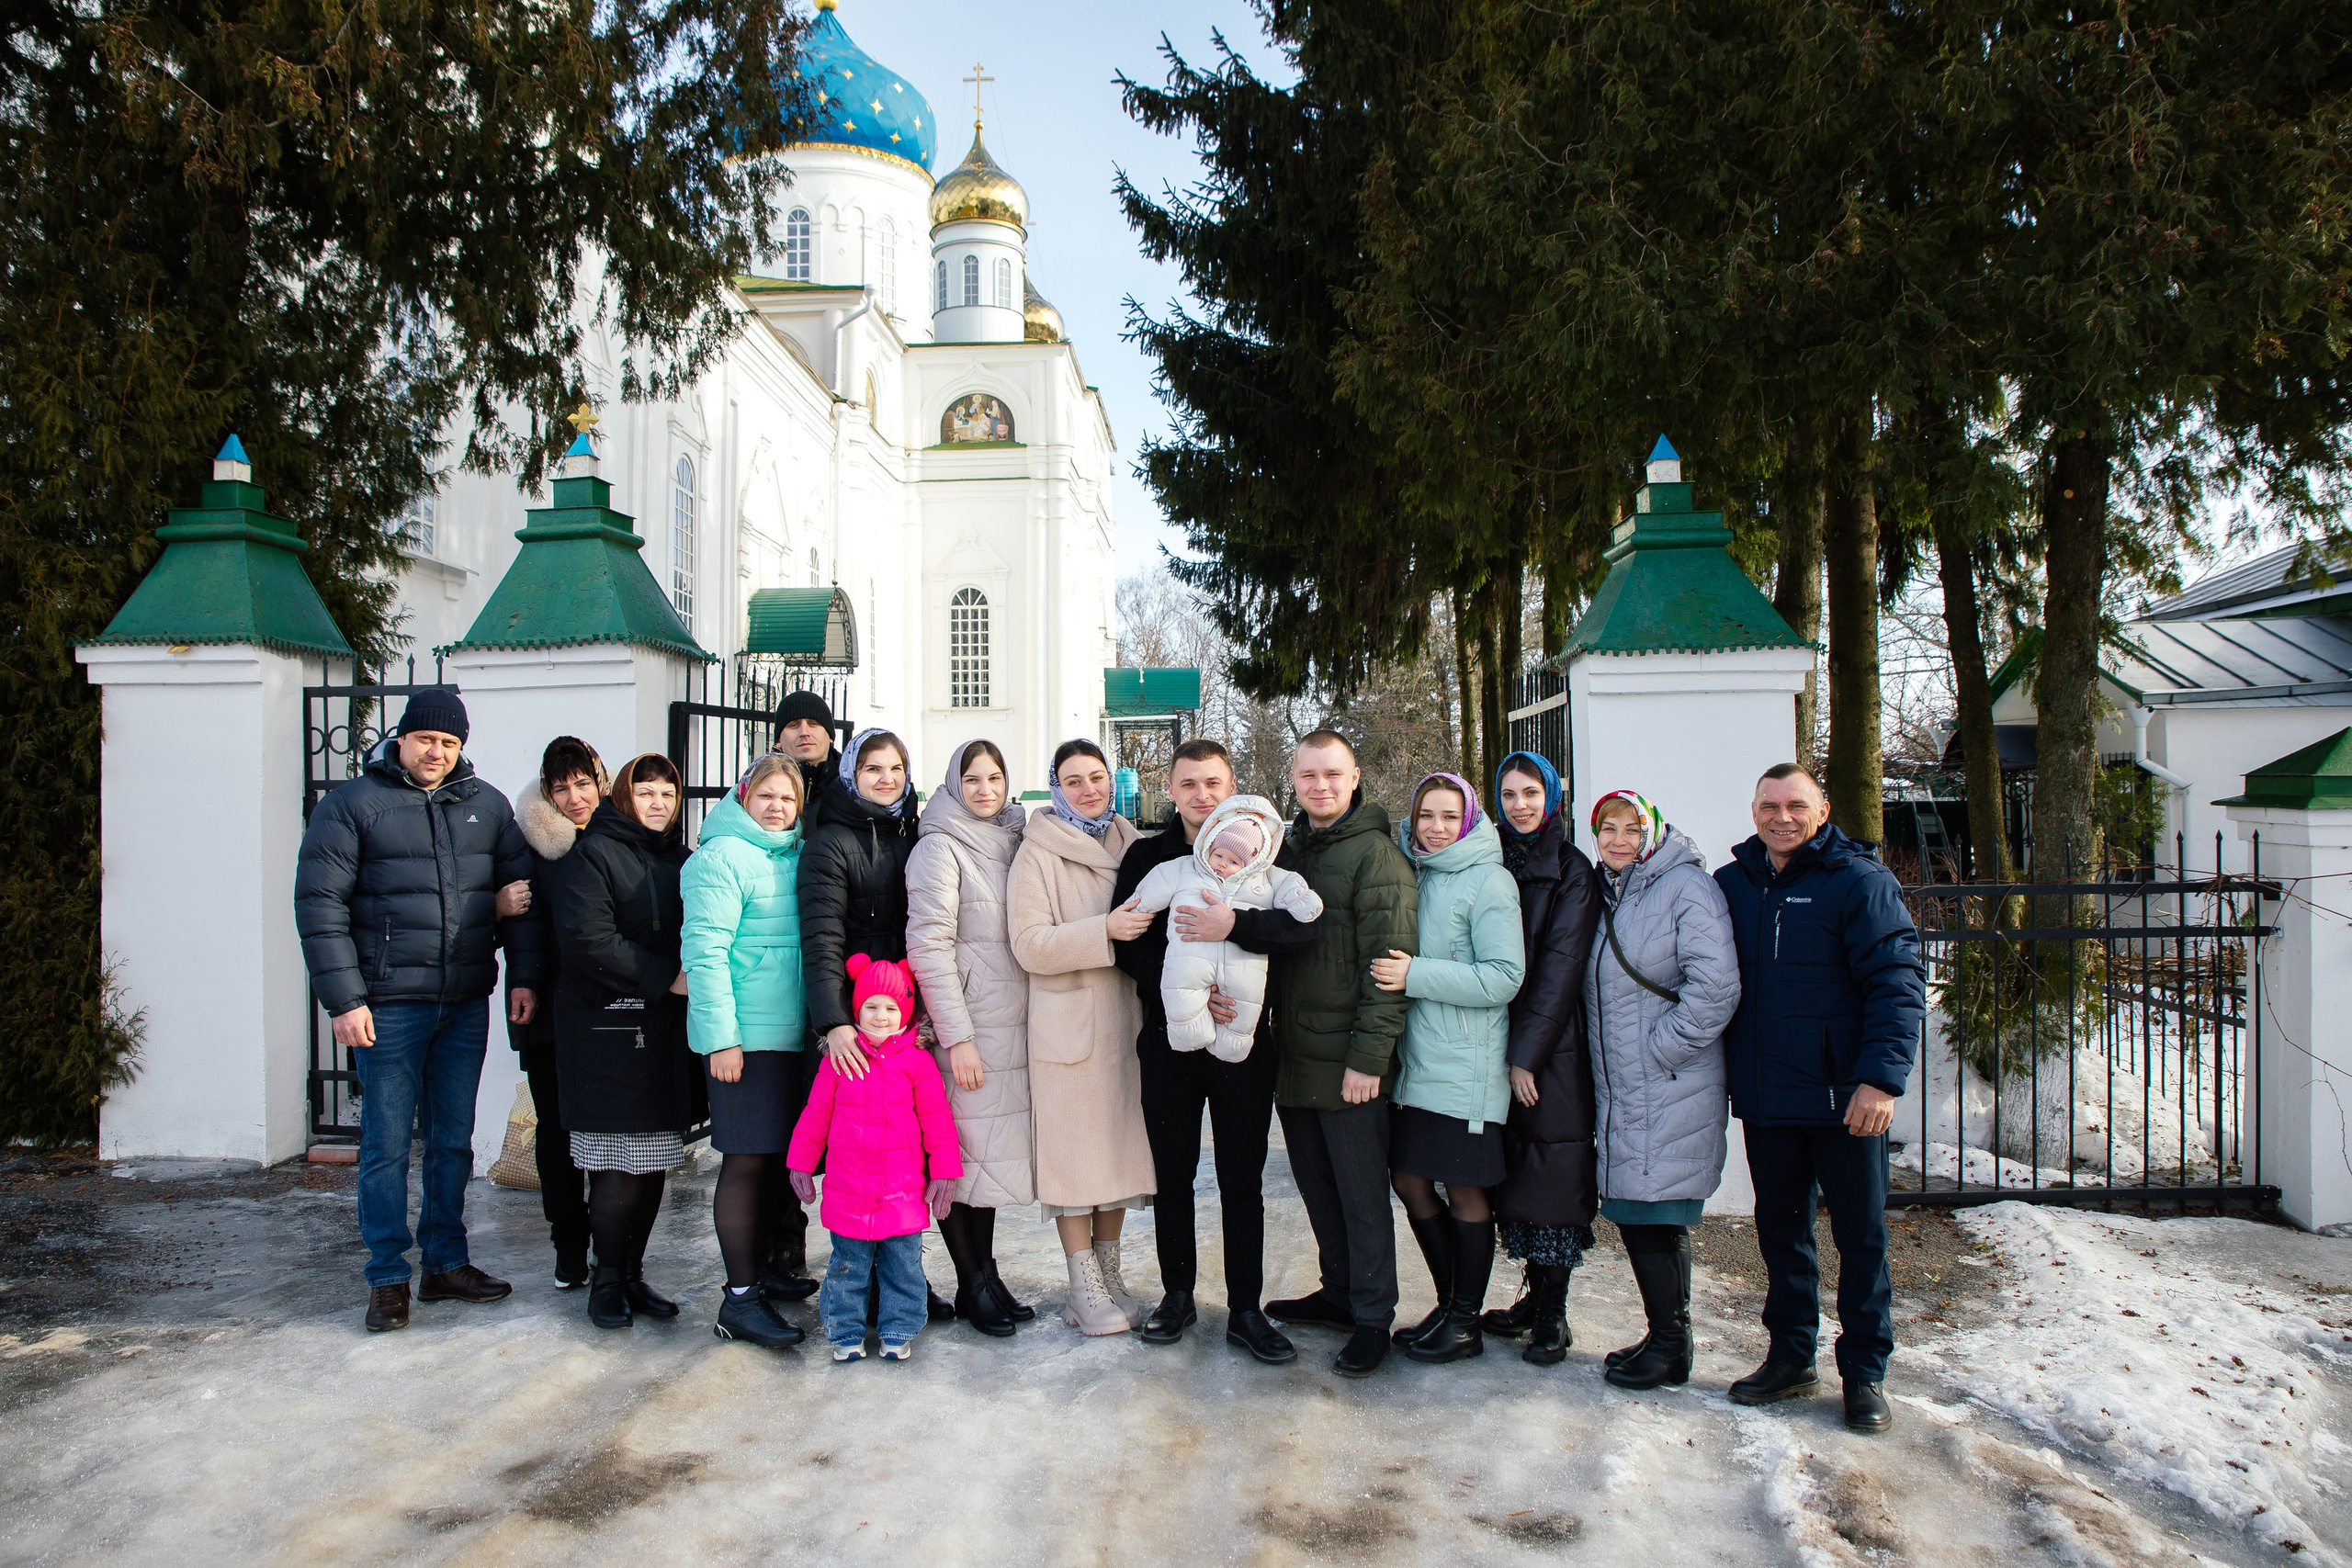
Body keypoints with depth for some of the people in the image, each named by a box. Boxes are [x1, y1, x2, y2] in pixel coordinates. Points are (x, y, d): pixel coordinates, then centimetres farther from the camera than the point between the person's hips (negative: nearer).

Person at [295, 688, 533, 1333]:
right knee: (386, 1145, 3)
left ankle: (446, 1264, 24)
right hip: (388, 1007, -4)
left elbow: (521, 886, 11)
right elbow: (319, 904, -7)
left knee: (453, 1141, 12)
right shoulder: (352, 804, -3)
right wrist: (344, 1000, -13)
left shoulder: (487, 805, 9)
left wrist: (524, 976, 2)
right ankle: (388, 1279, 14)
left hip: (466, 1006, 4)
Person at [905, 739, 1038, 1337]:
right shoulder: (940, 848, -7)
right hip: (968, 1028, -6)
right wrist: (957, 1036, -16)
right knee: (961, 1152, 0)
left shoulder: (1014, 843, 13)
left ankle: (988, 1274, 20)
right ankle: (971, 1285, 11)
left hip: (1015, 1027, 6)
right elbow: (928, 945, -13)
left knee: (993, 1151, 11)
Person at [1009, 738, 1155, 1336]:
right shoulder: (1038, 851, -5)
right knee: (1074, 1150, -1)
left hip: (1126, 1019, 5)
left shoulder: (1130, 844, 11)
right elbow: (1030, 945, -14)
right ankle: (1085, 1288, 10)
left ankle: (1109, 1272, 23)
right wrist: (1105, 931, -23)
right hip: (1067, 1024, -5)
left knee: (1119, 1144, 10)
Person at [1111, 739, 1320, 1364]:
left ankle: (1245, 1311, 17)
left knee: (1243, 1182, 6)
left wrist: (1236, 925, -30)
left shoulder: (1263, 851, 1)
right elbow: (1129, 946, -3)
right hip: (1169, 1040, 1)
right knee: (1172, 1177, 12)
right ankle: (1177, 1295, 28)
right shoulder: (1147, 855, 5)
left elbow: (1306, 923, -14)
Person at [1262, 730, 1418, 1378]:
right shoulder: (1290, 851, 13)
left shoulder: (1377, 855, -11)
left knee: (1362, 1192, 4)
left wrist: (1369, 1056, -19)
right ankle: (1339, 1291, 33)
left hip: (1347, 1062, -7)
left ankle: (1372, 1318, 16)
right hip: (1293, 1056, 7)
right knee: (1317, 1186, 17)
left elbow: (1388, 962, -16)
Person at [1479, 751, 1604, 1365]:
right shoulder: (1493, 865, 10)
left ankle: (1553, 1315, 6)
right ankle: (1535, 1294, 20)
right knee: (1516, 1172, 8)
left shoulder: (1572, 872, -5)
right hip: (1502, 1043, 5)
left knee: (1553, 1175, -2)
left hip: (1554, 1047, -5)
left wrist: (1527, 1053, -16)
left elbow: (1560, 967, -11)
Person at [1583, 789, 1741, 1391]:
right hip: (1621, 1088, 8)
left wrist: (1657, 1052, -16)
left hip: (1670, 1089, -8)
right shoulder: (1608, 892, 14)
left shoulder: (1686, 887, -11)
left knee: (1654, 1214, -2)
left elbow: (1715, 989, -19)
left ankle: (1670, 1350, 12)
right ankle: (1664, 1337, 25)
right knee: (1633, 1212, 12)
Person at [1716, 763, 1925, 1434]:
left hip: (1844, 1100, -4)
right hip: (1764, 1101, 5)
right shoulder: (1731, 885, 7)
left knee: (1861, 1236, 7)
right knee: (1780, 1229, 14)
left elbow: (1897, 984, -12)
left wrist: (1881, 1077, -20)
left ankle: (1865, 1372, 20)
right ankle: (1790, 1357, 27)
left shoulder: (1860, 881, -7)